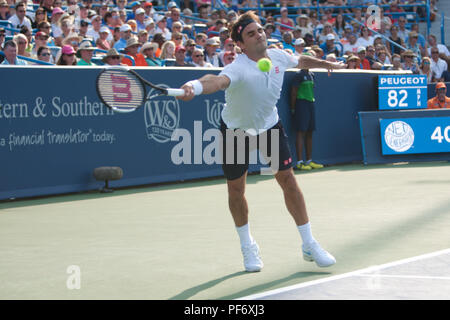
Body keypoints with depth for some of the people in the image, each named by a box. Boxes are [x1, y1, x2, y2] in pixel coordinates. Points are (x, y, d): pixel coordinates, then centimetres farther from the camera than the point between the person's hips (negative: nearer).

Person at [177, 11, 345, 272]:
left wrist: (327, 64, 28)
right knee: (236, 189, 4)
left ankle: (309, 245, 9)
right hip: (236, 130, -3)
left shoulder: (278, 57, -14)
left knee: (287, 179, -2)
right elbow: (218, 81, -56)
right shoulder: (239, 69, -33)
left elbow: (300, 61, 11)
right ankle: (248, 246, 28)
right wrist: (194, 87, -78)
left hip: (269, 124, 4)